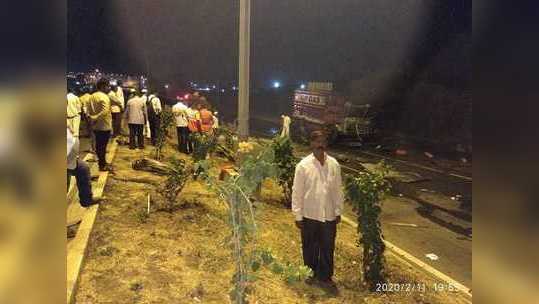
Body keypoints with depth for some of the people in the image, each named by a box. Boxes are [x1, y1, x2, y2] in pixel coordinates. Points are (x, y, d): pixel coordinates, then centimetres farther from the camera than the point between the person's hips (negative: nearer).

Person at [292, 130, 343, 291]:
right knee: (310, 247, 16)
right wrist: (298, 216, -7)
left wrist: (338, 211, 7)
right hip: (309, 215, -2)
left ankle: (325, 277, 31)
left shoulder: (334, 164, -3)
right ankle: (311, 273, 38)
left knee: (328, 247, 12)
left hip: (329, 215, 2)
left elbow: (338, 190, 5)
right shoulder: (303, 165, -11)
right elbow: (297, 192, -8)